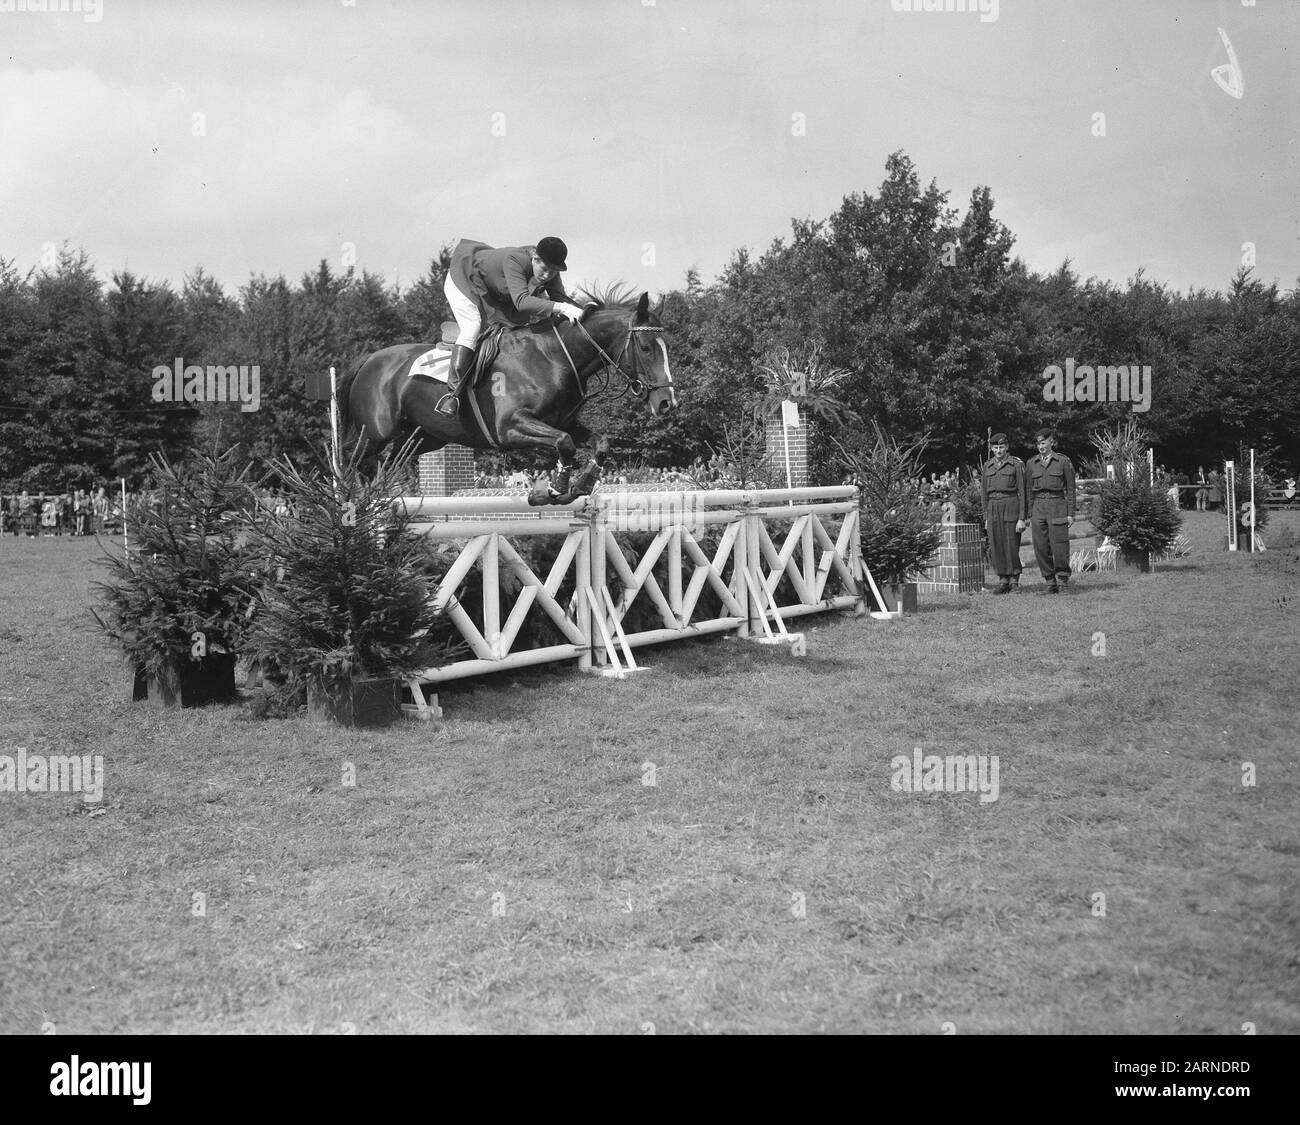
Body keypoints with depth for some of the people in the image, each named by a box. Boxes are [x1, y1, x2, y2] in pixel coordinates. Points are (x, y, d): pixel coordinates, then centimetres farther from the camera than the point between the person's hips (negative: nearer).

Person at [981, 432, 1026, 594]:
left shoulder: (1016, 464, -2)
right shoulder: (988, 466, 11)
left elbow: (1021, 491, -4)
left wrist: (1022, 518, -10)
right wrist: (986, 518, 10)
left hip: (1011, 507, -4)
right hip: (993, 509, 4)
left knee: (1012, 546, -5)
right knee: (996, 547, 2)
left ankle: (1015, 582, 5)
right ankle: (1004, 580, 12)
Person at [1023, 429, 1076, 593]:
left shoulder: (1063, 461, 1)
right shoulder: (1032, 463, 10)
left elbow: (1070, 488, 2)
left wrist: (1071, 513, -3)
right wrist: (1030, 514, 8)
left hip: (1057, 505, -3)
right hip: (1038, 507, 3)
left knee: (1059, 546, -6)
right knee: (1041, 547, -1)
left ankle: (1063, 578, 13)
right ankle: (1050, 583, 8)